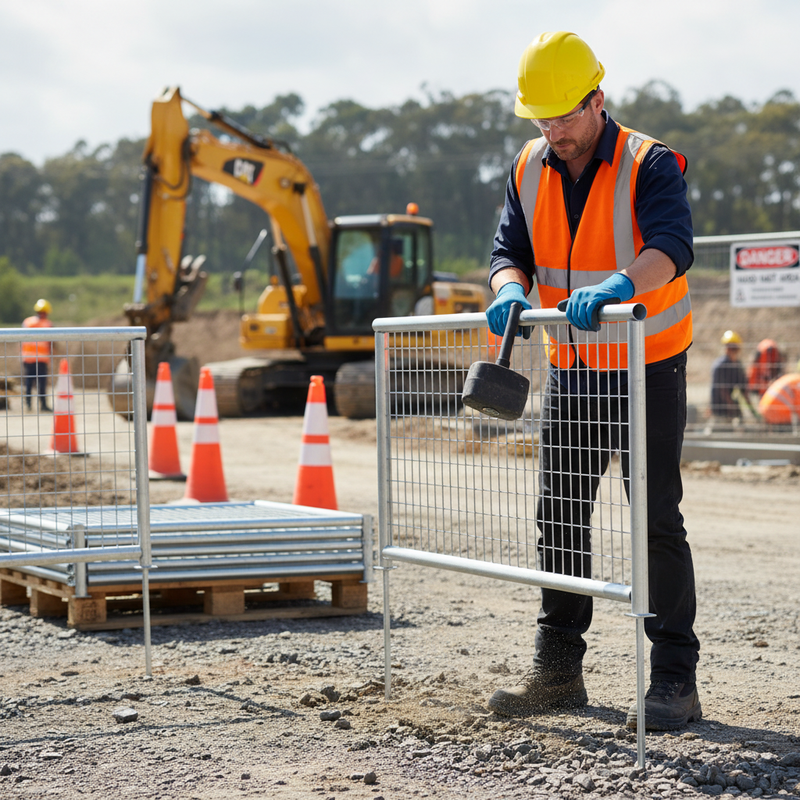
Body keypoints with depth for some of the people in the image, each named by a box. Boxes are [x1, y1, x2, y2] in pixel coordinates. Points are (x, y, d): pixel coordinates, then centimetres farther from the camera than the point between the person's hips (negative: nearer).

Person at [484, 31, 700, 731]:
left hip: (647, 367, -6)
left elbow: (672, 247, -31)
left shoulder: (650, 164, -15)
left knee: (657, 521, -6)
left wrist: (616, 284, -50)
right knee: (560, 517, 8)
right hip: (571, 368, 6)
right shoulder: (530, 170, 4)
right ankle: (558, 670, 17)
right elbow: (511, 249, 1)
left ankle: (675, 679, -1)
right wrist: (511, 288, -23)